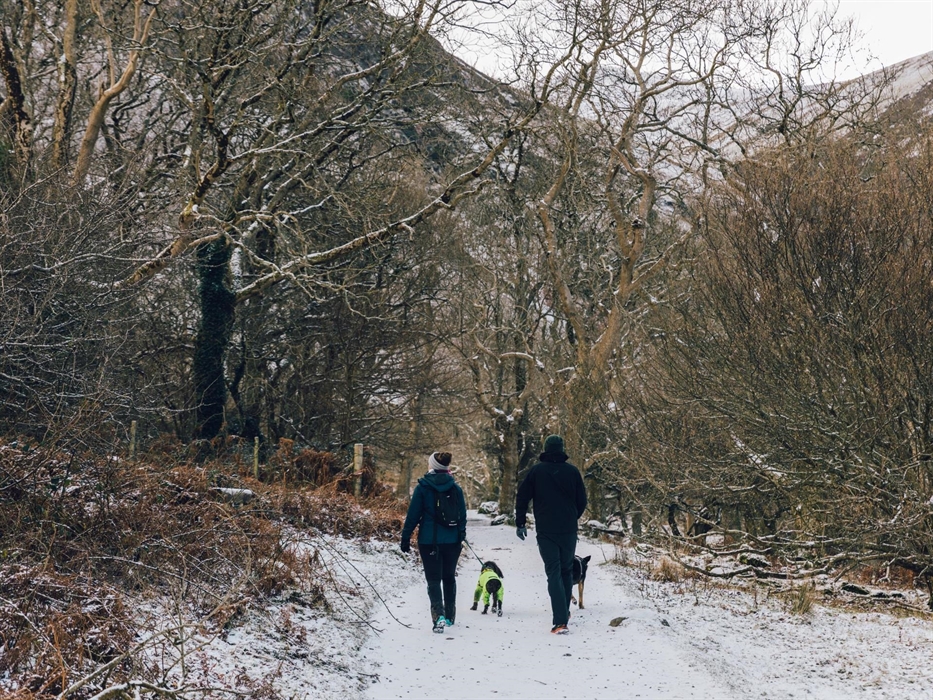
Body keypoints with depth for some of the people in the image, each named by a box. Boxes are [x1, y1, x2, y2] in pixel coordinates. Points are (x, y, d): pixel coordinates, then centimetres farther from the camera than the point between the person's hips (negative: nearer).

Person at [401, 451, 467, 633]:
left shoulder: (423, 487, -7)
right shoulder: (456, 488, 4)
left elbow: (413, 514, -6)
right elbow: (463, 515, 9)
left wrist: (406, 537, 1)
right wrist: (461, 537, 20)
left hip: (429, 541, -3)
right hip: (452, 541, 3)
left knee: (433, 579, -1)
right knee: (449, 577, 18)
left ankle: (439, 615, -19)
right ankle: (450, 616, 26)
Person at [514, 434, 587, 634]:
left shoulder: (536, 470, -2)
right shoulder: (572, 471, 1)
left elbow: (522, 497, -1)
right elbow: (582, 501, 6)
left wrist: (520, 523, 8)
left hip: (545, 530, -2)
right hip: (568, 530, 2)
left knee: (554, 573, -4)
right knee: (567, 570, 18)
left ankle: (560, 621, -15)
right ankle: (564, 613, 27)